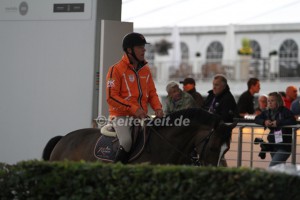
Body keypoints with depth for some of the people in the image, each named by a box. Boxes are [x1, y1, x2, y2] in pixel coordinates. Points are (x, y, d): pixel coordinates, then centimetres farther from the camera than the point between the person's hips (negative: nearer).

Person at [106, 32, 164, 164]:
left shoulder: (145, 69, 14)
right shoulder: (116, 69, -5)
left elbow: (152, 93, 18)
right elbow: (111, 97, -11)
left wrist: (157, 108, -4)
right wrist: (133, 109, -20)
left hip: (141, 117, 6)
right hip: (121, 116, -6)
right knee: (127, 142, -30)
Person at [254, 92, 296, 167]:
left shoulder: (285, 111, -10)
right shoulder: (267, 112, 10)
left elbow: (293, 121, -22)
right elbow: (256, 119, 12)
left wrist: (278, 123, -24)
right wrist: (264, 122, -10)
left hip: (284, 146, -7)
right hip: (273, 145, 7)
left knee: (272, 167, -19)